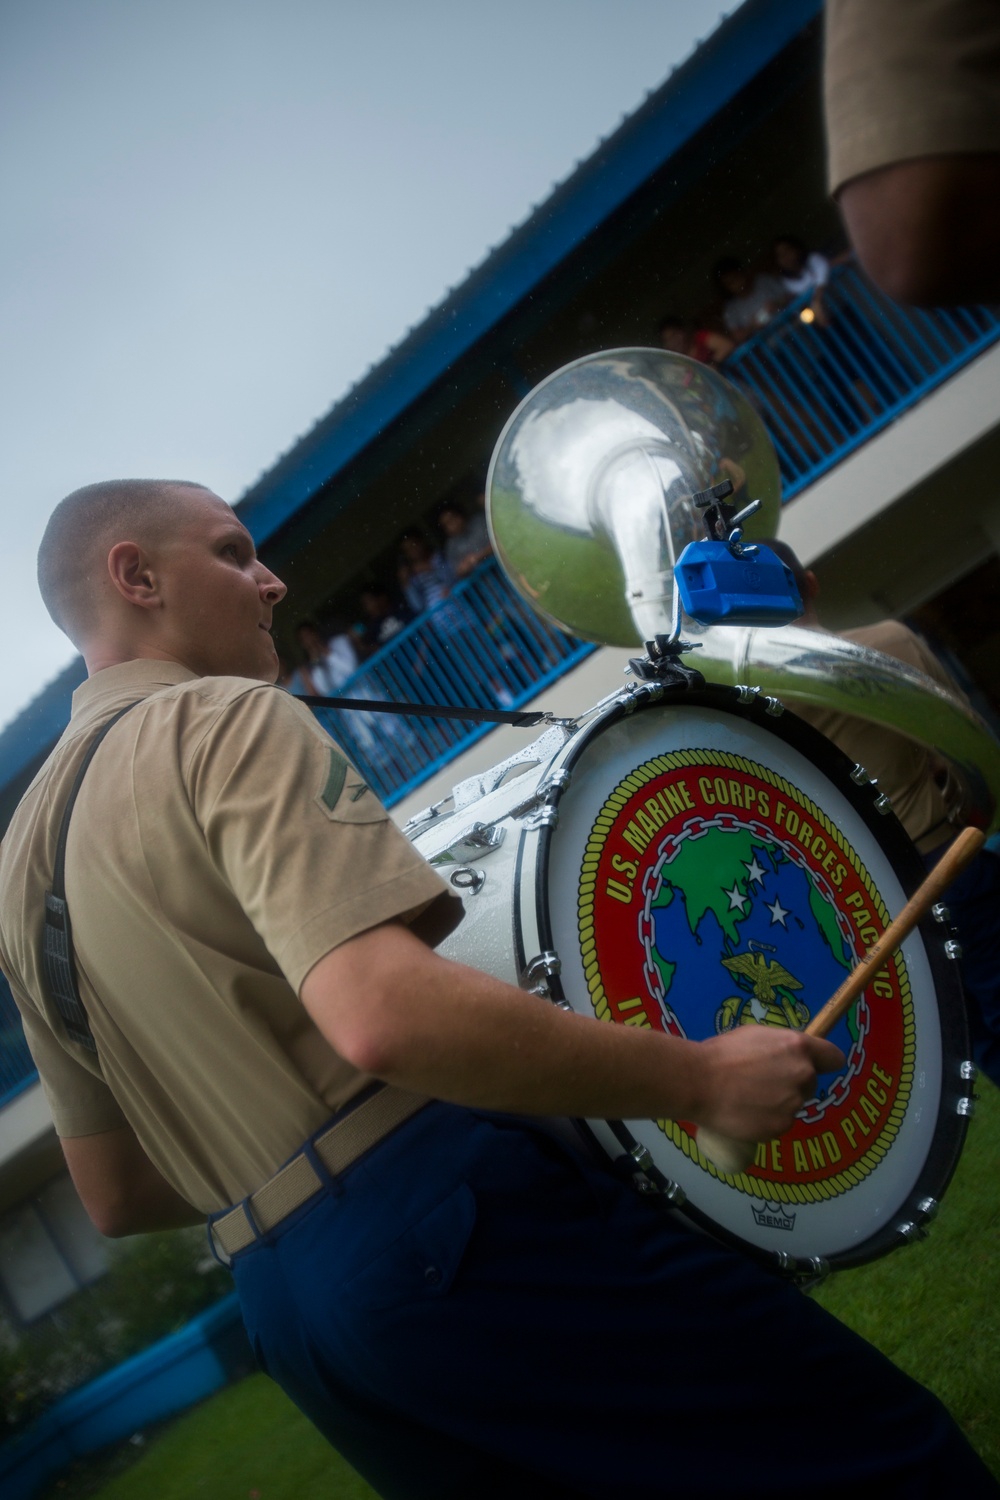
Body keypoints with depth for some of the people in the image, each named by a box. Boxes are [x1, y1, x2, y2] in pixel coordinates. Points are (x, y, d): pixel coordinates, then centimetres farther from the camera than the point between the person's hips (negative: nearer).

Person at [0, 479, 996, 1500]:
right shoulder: (223, 721, -9)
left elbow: (115, 1197, 17)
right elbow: (386, 1018, -25)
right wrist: (698, 1079, -17)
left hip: (281, 1304, 9)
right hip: (447, 1224, -9)